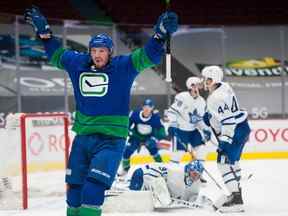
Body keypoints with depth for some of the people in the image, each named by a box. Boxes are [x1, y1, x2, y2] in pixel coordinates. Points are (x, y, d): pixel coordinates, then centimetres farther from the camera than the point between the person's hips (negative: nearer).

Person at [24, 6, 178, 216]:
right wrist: (44, 31, 19)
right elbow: (56, 54, 23)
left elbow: (147, 56, -14)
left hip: (111, 138, -5)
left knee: (93, 188, -18)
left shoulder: (123, 66, -4)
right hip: (83, 137, 5)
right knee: (75, 187, 10)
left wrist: (161, 35, -30)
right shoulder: (77, 63, 7)